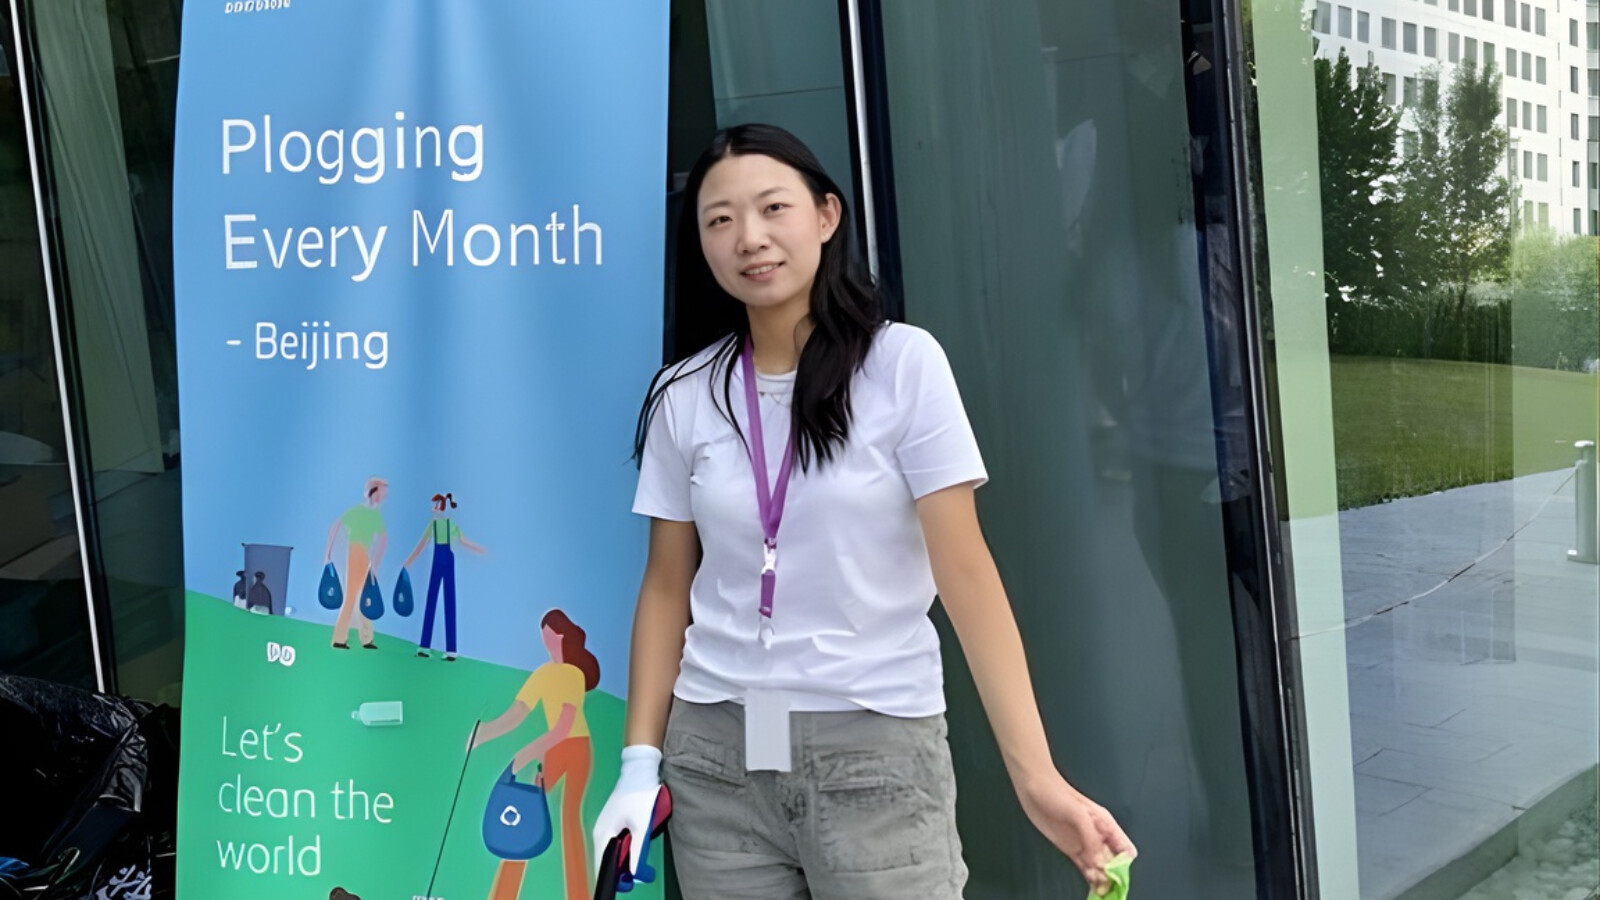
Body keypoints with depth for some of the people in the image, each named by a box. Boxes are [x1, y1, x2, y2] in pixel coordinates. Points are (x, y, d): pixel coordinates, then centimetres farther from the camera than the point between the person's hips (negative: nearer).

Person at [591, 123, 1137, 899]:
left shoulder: (904, 363, -7)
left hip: (877, 753, -2)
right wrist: (641, 761, 1)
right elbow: (667, 589, 8)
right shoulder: (685, 397, 2)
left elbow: (964, 573, -10)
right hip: (715, 757, 3)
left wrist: (1035, 775, -16)